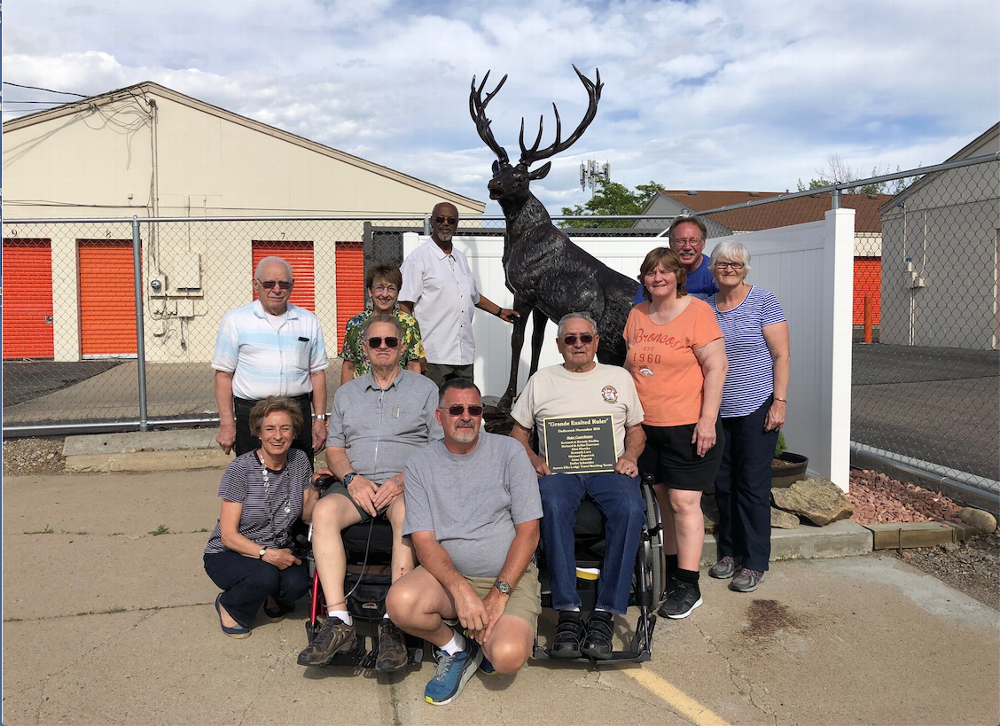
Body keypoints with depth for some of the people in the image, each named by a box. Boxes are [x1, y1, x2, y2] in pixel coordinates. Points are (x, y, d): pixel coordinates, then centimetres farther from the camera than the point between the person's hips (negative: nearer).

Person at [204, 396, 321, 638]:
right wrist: (266, 554, -29)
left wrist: (316, 489, -16)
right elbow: (229, 536, -16)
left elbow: (306, 516, 2)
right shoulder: (241, 469, -16)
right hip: (229, 553, -3)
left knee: (298, 583, -27)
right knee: (264, 576, -33)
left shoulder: (299, 461, -2)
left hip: (278, 551, 3)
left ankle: (274, 598, 9)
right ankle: (228, 606, 0)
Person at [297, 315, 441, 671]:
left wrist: (404, 480, -13)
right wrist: (353, 479, -6)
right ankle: (339, 621, -32)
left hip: (405, 484, -3)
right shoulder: (346, 393, 22)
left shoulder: (424, 389, 12)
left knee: (406, 513, -38)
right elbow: (334, 449, 16)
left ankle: (393, 624, -36)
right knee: (324, 511, -30)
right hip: (356, 484, 3)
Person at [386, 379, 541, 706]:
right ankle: (456, 648, 3)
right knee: (400, 602, -30)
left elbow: (528, 531, -4)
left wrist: (499, 593, -14)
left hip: (509, 575, -1)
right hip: (448, 574, 2)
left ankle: (484, 639, 12)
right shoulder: (420, 464, 1)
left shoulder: (508, 451, -2)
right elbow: (424, 541, -6)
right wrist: (461, 590, -23)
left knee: (508, 656, -28)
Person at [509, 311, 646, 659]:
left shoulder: (619, 377, 21)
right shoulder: (542, 380, 20)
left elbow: (637, 429, 22)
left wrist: (630, 455, 0)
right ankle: (568, 613, -33)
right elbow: (518, 432, 19)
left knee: (631, 508, -34)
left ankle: (605, 614, -29)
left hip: (608, 468, 1)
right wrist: (533, 459, -2)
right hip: (558, 470, 0)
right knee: (551, 504, -37)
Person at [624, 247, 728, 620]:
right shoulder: (637, 315, 10)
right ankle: (671, 569, 26)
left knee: (684, 502, -4)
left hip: (687, 425, -5)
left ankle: (688, 586, 6)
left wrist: (707, 420, -16)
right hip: (646, 425, 6)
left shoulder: (697, 312, -9)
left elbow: (716, 367, -12)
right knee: (663, 498, 13)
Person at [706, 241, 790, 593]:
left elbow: (782, 355, -6)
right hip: (717, 410, 5)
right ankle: (730, 552, 24)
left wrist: (779, 401, -13)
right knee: (723, 484, 10)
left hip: (756, 409, -4)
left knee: (752, 485, -1)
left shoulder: (764, 302, -4)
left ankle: (754, 563, 9)